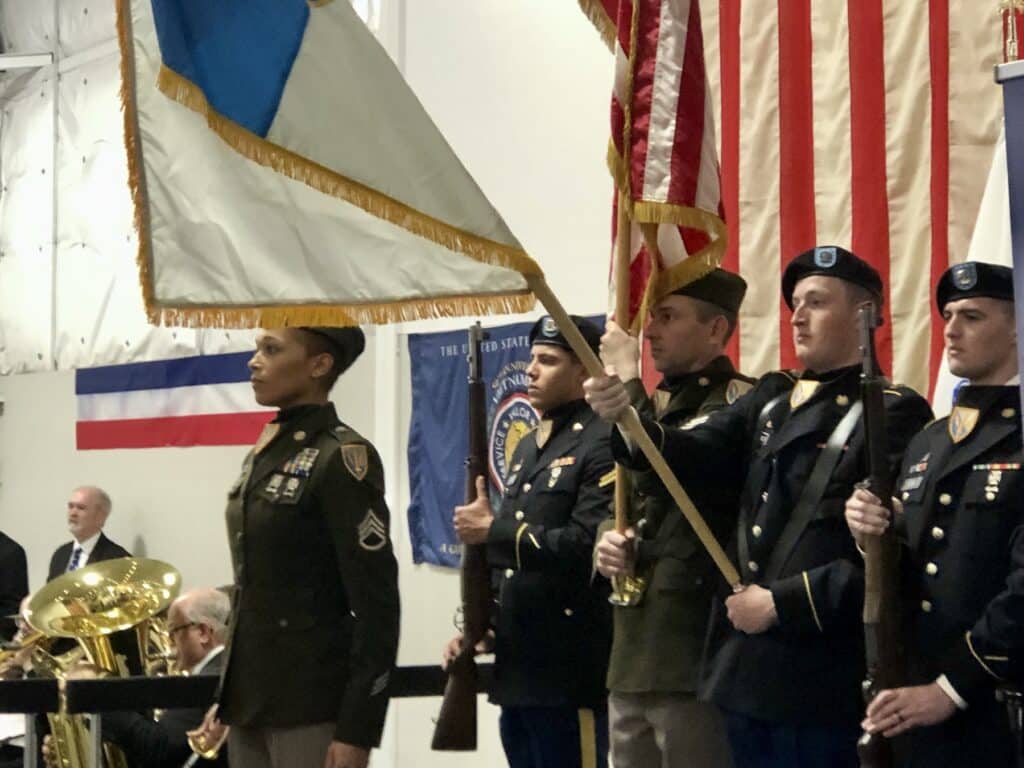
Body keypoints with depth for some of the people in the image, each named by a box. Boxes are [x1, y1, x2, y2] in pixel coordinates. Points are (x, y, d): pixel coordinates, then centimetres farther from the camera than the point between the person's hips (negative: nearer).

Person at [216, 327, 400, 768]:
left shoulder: (342, 458, -11)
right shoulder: (263, 456, 13)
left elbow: (376, 604, -15)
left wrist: (357, 729, -18)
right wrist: (225, 702, 17)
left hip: (312, 706, -8)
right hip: (251, 699, 8)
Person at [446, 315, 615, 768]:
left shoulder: (604, 445, -11)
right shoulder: (528, 447, 18)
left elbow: (588, 546, -23)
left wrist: (492, 531, -15)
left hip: (568, 675, -9)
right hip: (516, 667, 9)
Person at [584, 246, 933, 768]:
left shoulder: (895, 415, -7)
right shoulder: (770, 399, 16)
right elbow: (696, 457, 1)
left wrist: (781, 604, -15)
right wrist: (625, 418, -17)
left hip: (822, 683, -7)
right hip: (746, 671, 7)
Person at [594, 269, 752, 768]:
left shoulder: (739, 403, -9)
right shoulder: (658, 406, 18)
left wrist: (626, 376, -14)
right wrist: (607, 542, 1)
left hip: (696, 659, -8)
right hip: (632, 657, 8)